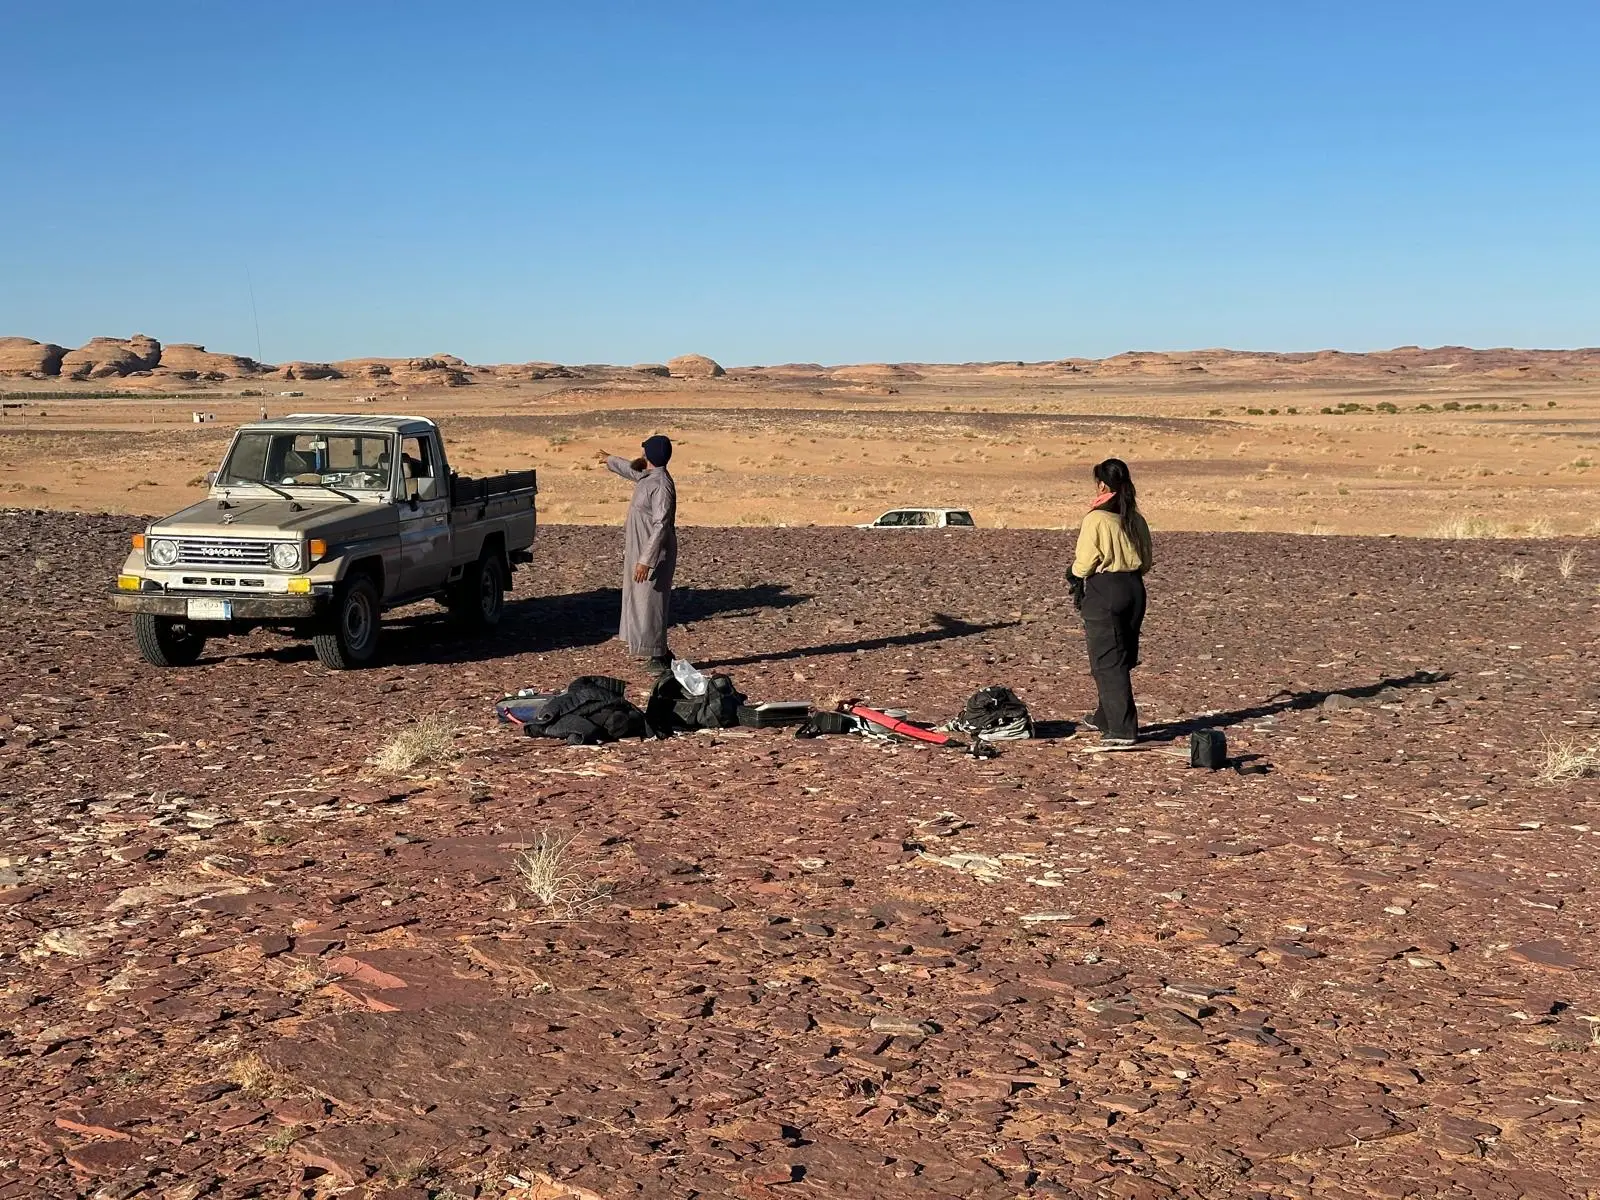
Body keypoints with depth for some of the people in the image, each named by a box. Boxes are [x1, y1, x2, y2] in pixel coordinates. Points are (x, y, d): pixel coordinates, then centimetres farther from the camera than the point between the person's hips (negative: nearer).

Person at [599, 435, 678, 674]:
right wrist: (610, 460, 53)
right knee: (639, 601, 13)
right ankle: (659, 654, 20)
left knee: (650, 603, -7)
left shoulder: (662, 484, -21)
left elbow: (661, 526, -26)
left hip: (654, 554, -10)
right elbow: (631, 469, 34)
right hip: (638, 550, 10)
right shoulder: (645, 476, 8)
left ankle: (659, 657, -2)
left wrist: (646, 560, -29)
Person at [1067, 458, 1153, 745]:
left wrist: (1074, 574, 8)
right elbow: (1147, 561, 11)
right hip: (1134, 590, 7)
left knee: (1107, 662, -1)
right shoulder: (1136, 520, 6)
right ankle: (1106, 717, 35)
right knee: (1122, 659, 18)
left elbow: (1085, 562, -13)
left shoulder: (1096, 519, -14)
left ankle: (1123, 729, -4)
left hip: (1104, 592, -7)